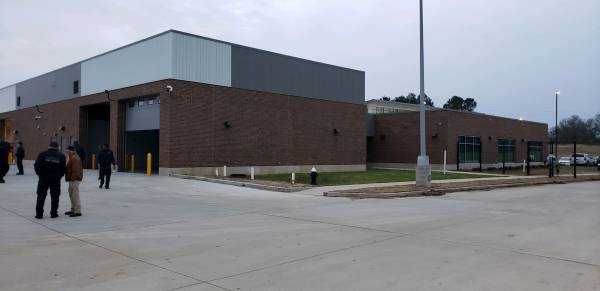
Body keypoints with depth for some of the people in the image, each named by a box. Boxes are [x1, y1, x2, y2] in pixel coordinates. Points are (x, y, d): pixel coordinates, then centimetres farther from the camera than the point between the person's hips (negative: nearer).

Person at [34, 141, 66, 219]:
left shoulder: (43, 154, -1)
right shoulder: (61, 156, 2)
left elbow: (37, 165, -6)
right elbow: (64, 168, -1)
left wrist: (39, 174, 8)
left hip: (43, 178, 0)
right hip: (55, 179, 0)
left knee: (41, 195, 7)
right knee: (55, 196, 9)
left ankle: (39, 214, 6)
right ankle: (53, 213, 11)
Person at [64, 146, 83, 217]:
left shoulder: (74, 158, -16)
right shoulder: (73, 157, 18)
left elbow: (75, 170, -23)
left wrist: (72, 178, -22)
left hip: (74, 179, -11)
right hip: (73, 179, 11)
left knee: (75, 195, -9)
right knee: (71, 194, 17)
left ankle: (77, 211, -8)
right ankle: (73, 210, 26)